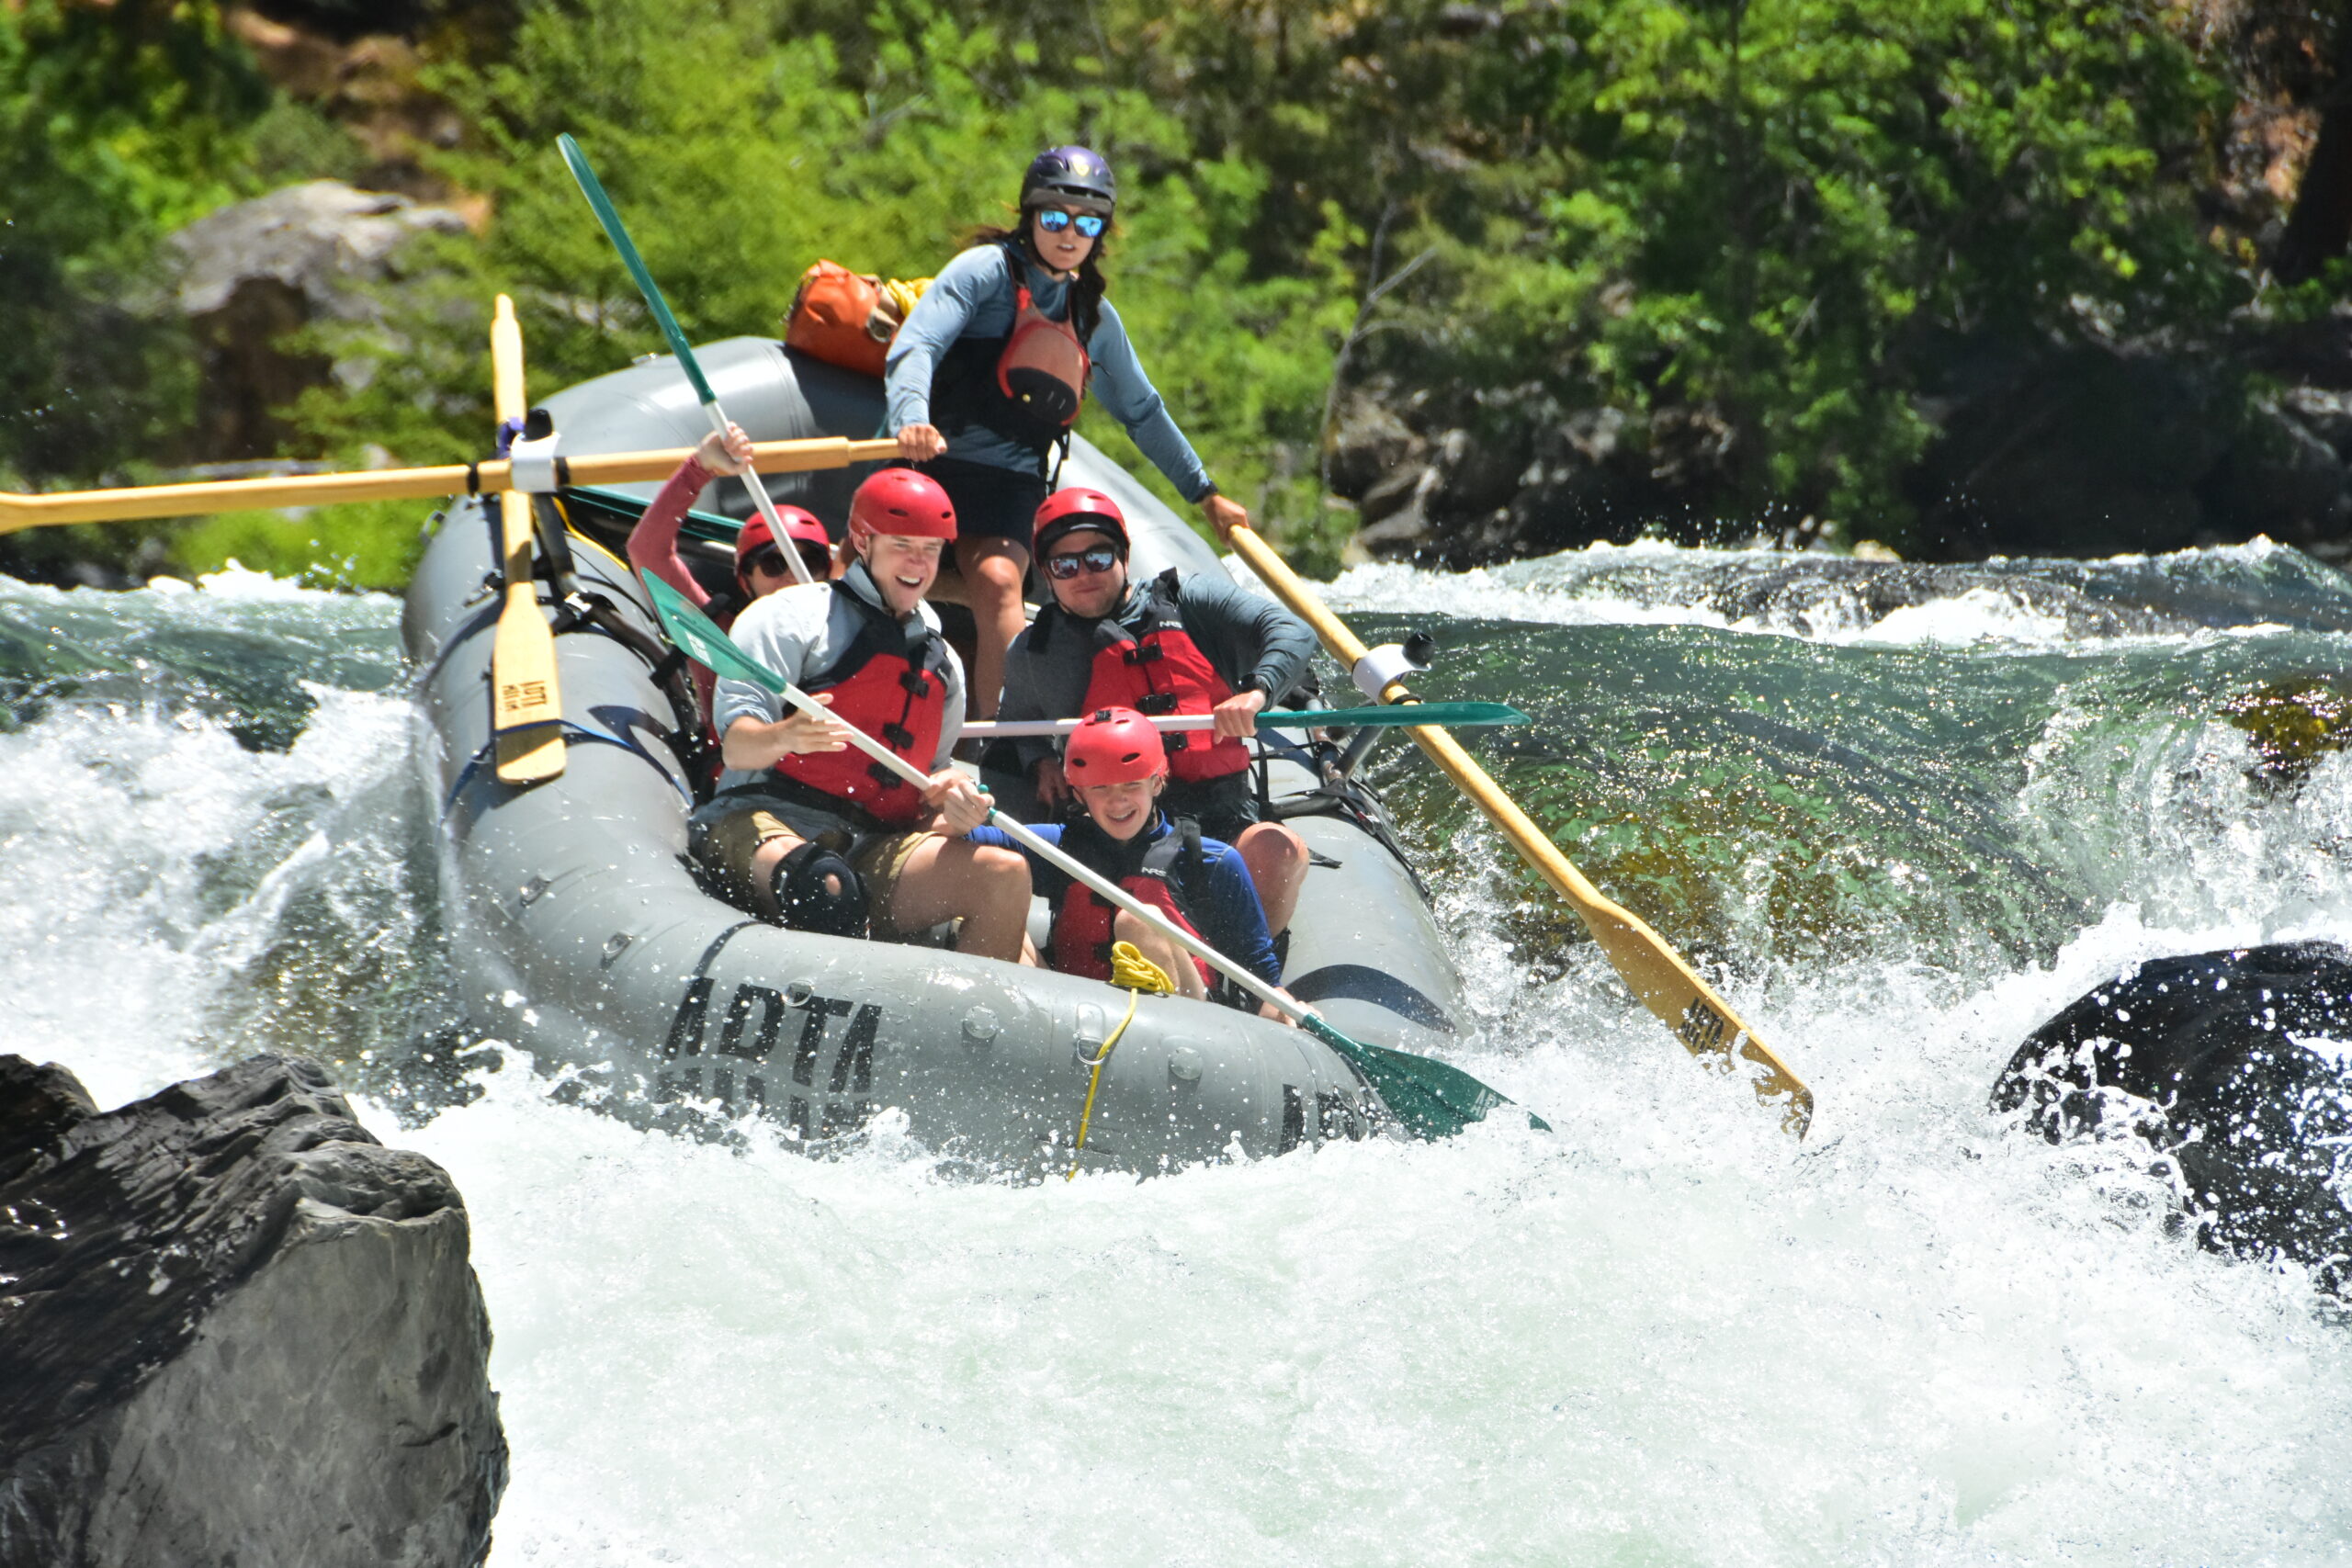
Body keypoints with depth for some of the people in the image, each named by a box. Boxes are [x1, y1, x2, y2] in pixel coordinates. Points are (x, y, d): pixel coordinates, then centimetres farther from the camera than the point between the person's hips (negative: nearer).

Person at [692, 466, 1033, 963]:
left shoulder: (943, 664, 27)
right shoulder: (792, 615, 7)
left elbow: (933, 781, 27)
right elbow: (737, 748, -3)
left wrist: (951, 808, 1)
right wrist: (783, 738, -28)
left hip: (873, 846, 5)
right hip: (763, 818, -5)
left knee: (1005, 873, -21)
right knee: (825, 886, -42)